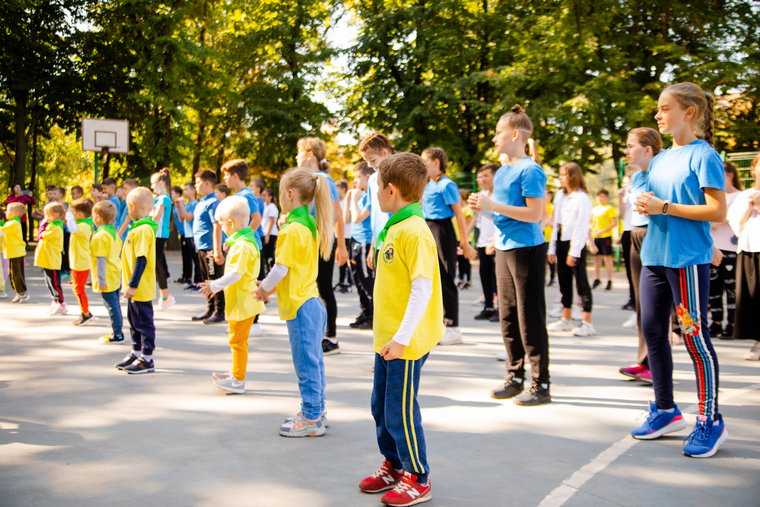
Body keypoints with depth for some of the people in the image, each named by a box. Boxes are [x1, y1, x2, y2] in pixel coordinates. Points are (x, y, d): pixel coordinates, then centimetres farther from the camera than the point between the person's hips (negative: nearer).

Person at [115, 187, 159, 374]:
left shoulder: (143, 230, -20)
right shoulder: (139, 228, 11)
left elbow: (141, 260, -24)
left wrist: (132, 285, -23)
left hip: (141, 289, -10)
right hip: (136, 289, 10)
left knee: (144, 322, 0)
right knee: (135, 322, 19)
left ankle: (147, 360, 9)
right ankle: (137, 354, 31)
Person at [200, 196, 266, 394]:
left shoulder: (242, 245, -23)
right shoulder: (245, 240, 12)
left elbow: (235, 273, -30)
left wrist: (214, 286, -23)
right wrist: (218, 286, 23)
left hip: (243, 302, -11)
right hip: (240, 301, 11)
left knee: (238, 340, -2)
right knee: (238, 339, 21)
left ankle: (238, 381, 6)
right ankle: (236, 373, 34)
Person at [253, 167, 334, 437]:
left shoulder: (292, 230, -18)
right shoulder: (311, 225, 11)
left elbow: (281, 268, -18)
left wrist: (263, 288, 0)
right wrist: (269, 287, 17)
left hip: (299, 304, -9)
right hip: (312, 300, 9)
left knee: (306, 363, -1)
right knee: (314, 360, 16)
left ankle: (311, 419, 7)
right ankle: (316, 411, 27)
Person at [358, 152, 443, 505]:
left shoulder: (414, 231, -19)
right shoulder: (393, 228, 11)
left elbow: (422, 288, -23)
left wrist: (401, 338, -25)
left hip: (406, 342, -9)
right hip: (388, 338, 9)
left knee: (400, 411, 1)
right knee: (381, 406, 18)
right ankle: (394, 466, 34)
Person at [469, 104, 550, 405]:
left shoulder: (530, 170, -13)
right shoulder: (501, 172, 13)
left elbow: (535, 214, -19)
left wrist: (493, 205, -20)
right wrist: (483, 206, 3)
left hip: (527, 248, -9)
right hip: (504, 248, 9)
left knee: (530, 318, -3)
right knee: (508, 317, 13)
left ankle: (541, 384, 5)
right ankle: (515, 378, 23)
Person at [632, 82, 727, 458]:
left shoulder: (703, 156, -8)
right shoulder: (659, 160, 15)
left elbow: (717, 211, -14)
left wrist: (665, 207, -17)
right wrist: (645, 205, 1)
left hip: (689, 258, -8)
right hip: (654, 256, 8)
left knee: (695, 337, -4)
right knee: (653, 332, 10)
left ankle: (710, 421, 7)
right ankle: (665, 410, 24)